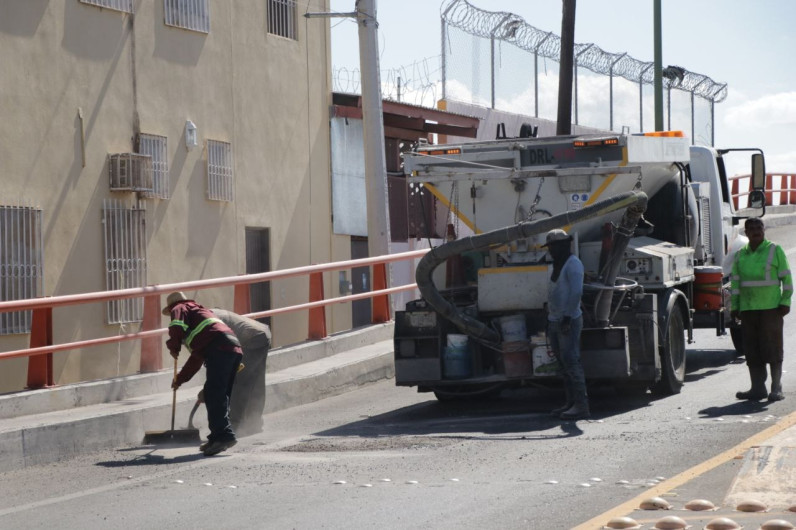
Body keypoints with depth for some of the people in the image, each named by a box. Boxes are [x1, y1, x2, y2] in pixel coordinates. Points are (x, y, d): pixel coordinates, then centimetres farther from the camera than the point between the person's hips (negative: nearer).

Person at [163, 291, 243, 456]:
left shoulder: (180, 308, 17)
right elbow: (196, 357, 43)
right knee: (221, 395, 12)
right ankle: (218, 437, 10)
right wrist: (180, 379, 46)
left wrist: (173, 348, 10)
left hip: (218, 348, -9)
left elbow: (176, 327, -9)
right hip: (235, 347, 9)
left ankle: (224, 435, -21)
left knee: (213, 394, -12)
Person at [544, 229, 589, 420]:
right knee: (564, 363, 10)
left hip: (569, 321, -10)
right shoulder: (559, 264, 19)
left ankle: (581, 405, -13)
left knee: (571, 361, -12)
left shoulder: (573, 264, -11)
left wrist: (567, 318, -24)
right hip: (556, 321, 10)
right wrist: (550, 320, 19)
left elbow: (576, 292, -20)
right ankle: (571, 402, 14)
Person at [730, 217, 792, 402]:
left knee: (772, 348, -5)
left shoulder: (775, 250, 2)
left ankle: (776, 388, -1)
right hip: (748, 309, 4)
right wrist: (734, 307, 8)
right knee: (752, 350, 3)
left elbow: (786, 278, 1)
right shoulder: (740, 255, 13)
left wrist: (785, 302, -7)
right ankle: (757, 388, 7)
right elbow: (735, 281, 15)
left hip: (770, 308, -4)